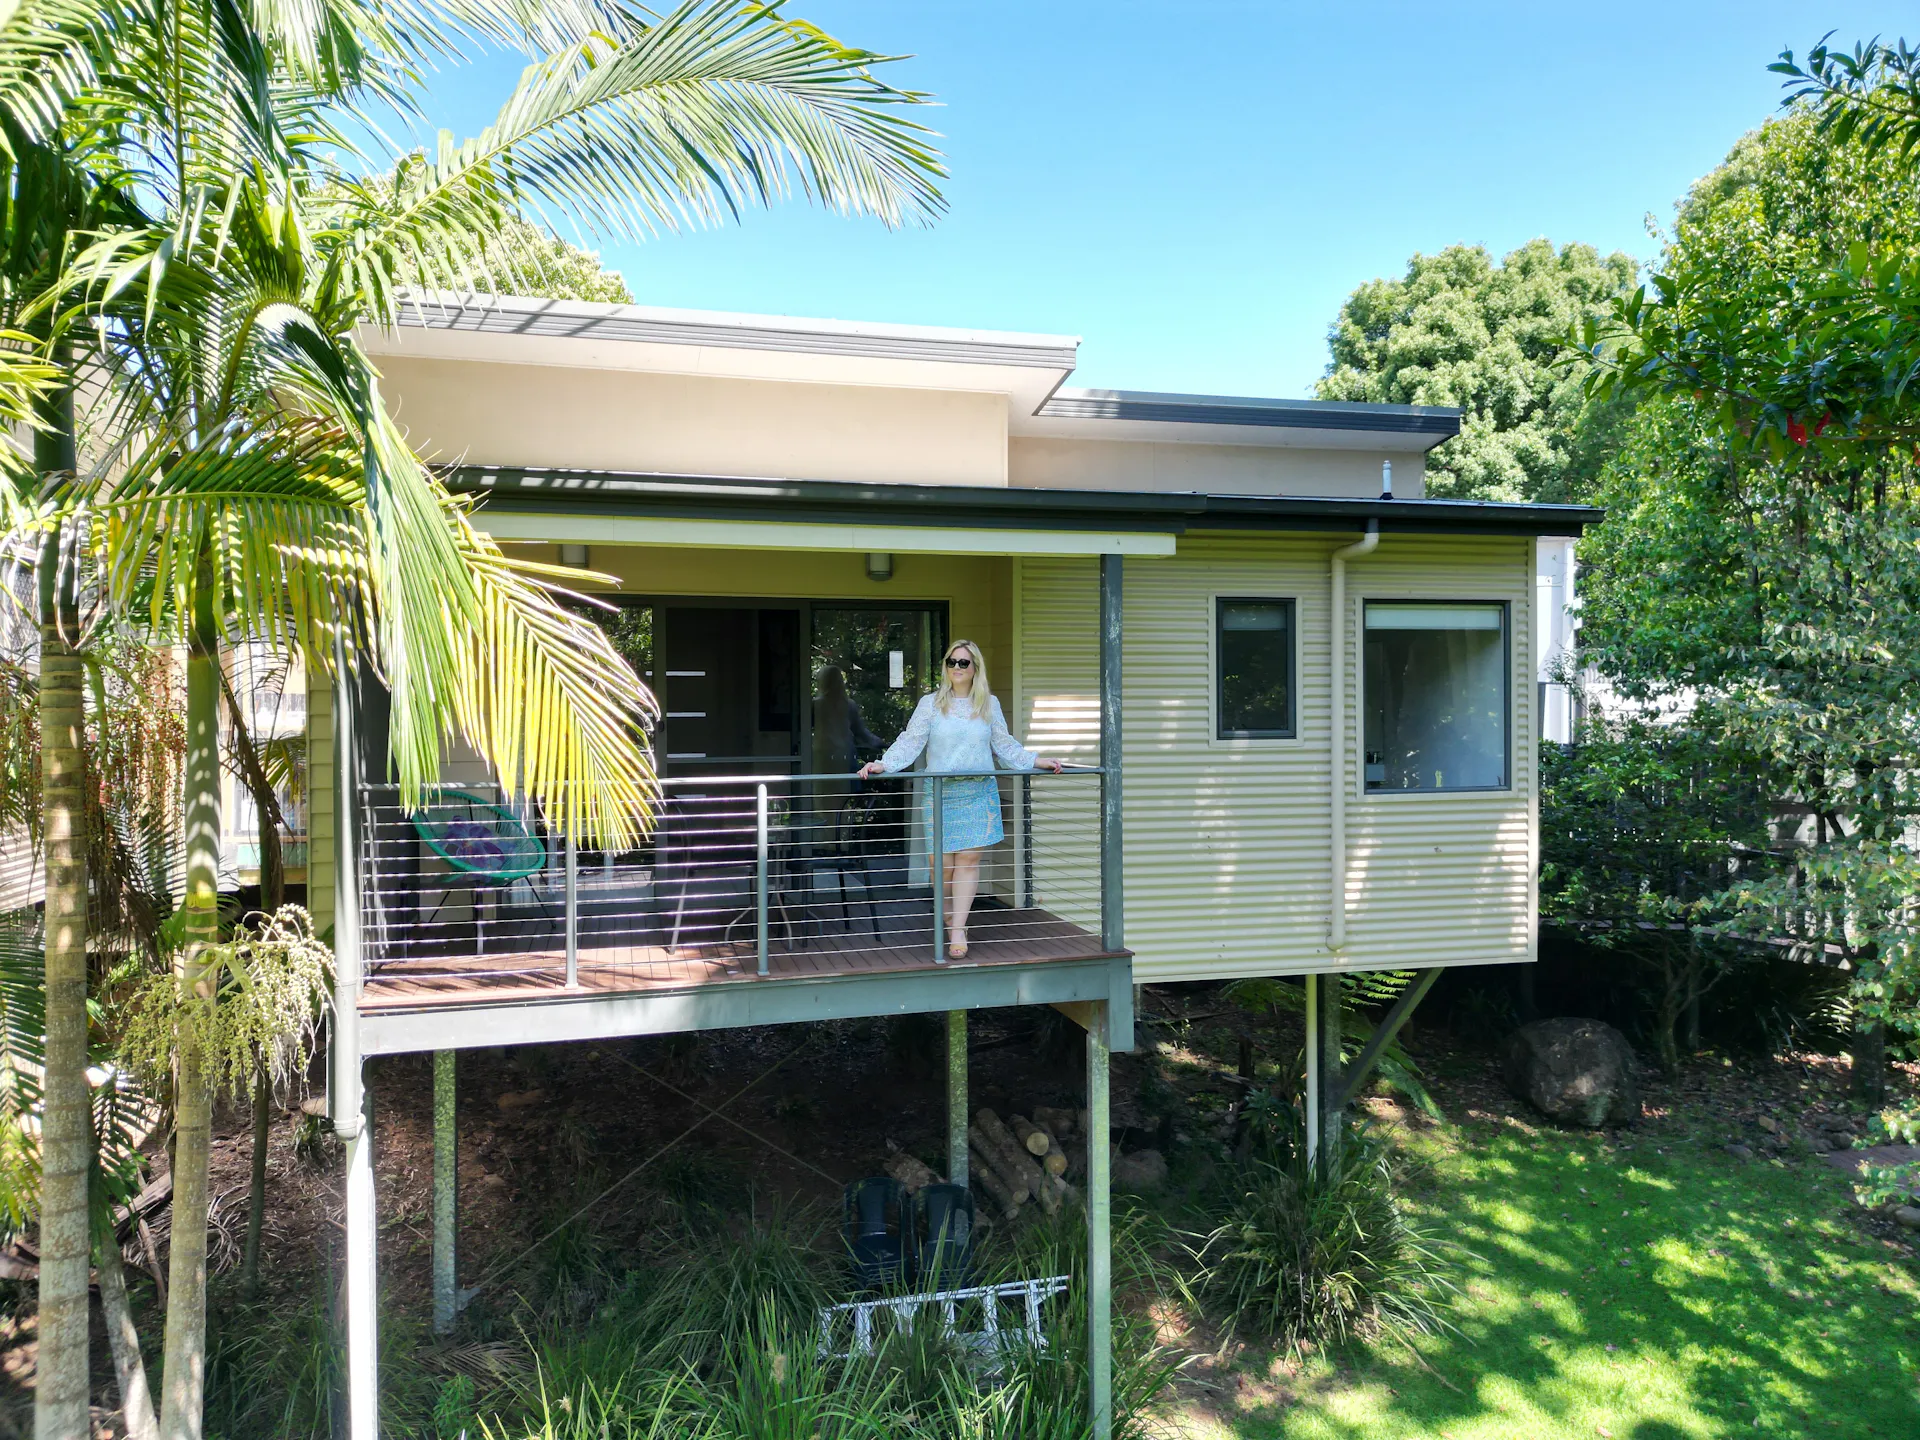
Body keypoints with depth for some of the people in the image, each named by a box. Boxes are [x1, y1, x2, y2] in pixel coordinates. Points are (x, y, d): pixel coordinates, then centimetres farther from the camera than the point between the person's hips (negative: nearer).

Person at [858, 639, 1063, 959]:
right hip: (940, 794, -1)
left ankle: (958, 930, -3)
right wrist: (883, 764, -14)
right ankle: (951, 924, 17)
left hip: (979, 792, 1)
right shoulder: (930, 704, 4)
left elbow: (1005, 747, 16)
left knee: (969, 860, -5)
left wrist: (1040, 762, 9)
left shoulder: (989, 704, 10)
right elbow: (910, 742, 0)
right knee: (943, 864, -4)